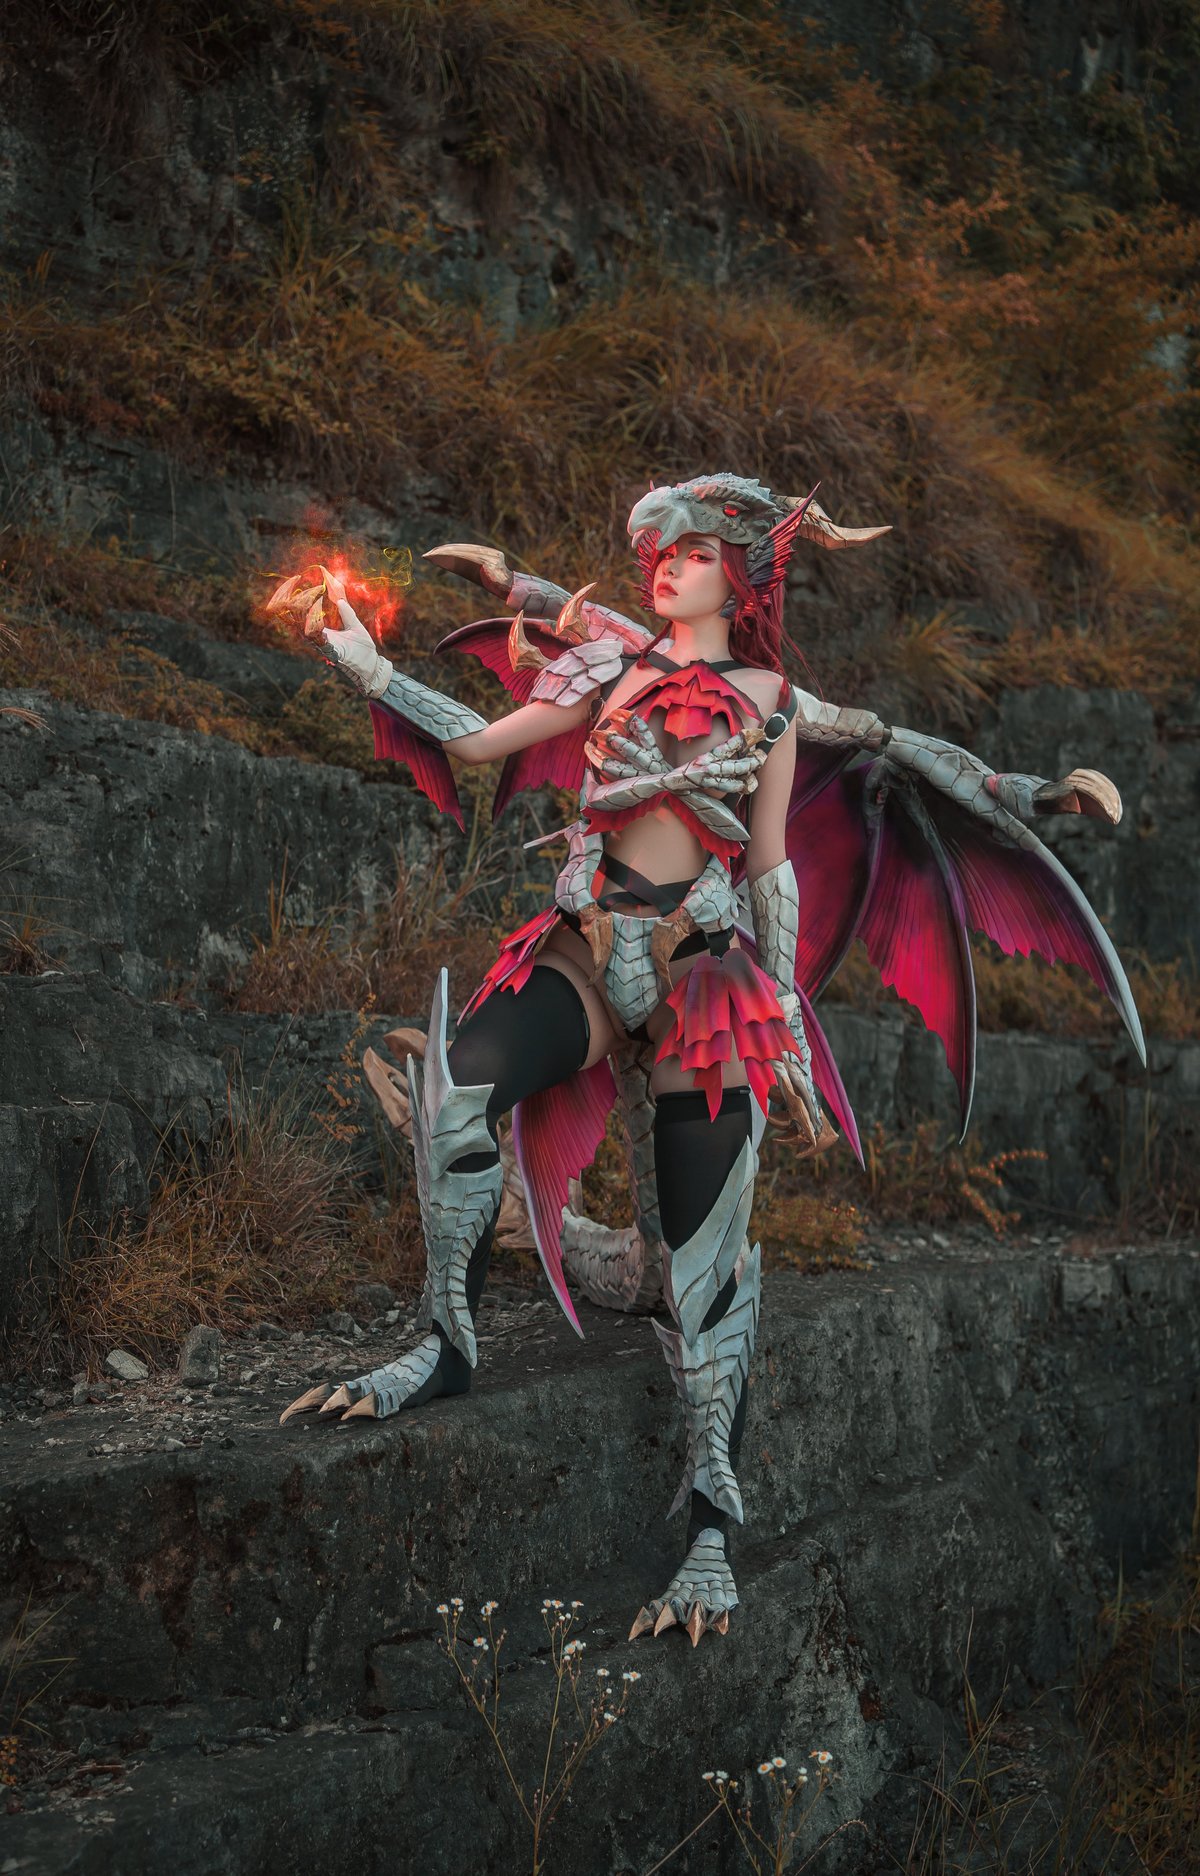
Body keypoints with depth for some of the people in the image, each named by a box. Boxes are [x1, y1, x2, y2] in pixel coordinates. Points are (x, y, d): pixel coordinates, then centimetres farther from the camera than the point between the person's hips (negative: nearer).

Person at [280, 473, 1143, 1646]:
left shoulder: (770, 703, 11)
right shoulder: (615, 664, 13)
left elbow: (773, 860, 12)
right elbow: (477, 739, 11)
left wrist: (786, 1012, 8)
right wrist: (370, 671, 4)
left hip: (703, 969, -1)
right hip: (591, 943, 1)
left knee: (704, 1260, -6)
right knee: (455, 1082, -29)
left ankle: (712, 1529, -4)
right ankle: (446, 1343, -13)